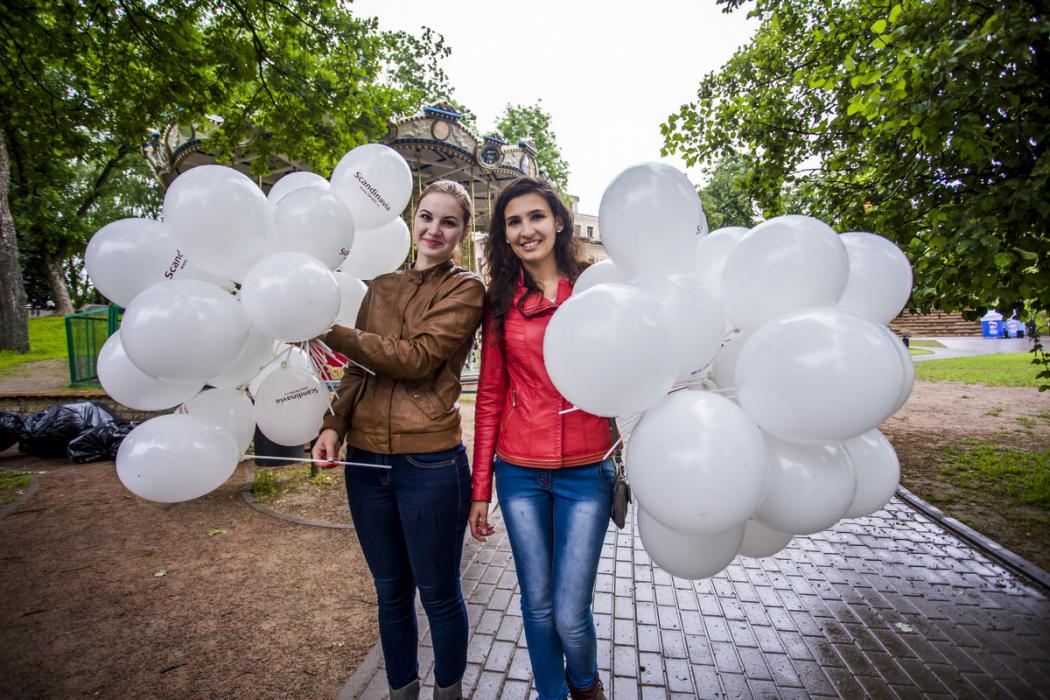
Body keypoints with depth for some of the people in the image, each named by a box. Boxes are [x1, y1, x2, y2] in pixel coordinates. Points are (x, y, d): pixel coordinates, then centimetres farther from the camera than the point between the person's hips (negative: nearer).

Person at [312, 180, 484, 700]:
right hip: (366, 461, 5)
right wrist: (334, 425, -3)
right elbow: (360, 368, 13)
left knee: (438, 593, 13)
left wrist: (330, 329, -14)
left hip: (430, 463, -5)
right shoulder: (381, 287, 12)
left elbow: (416, 358, -15)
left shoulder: (465, 289, -3)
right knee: (391, 591, 20)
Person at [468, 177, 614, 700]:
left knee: (570, 616, 5)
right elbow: (491, 396, 5)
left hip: (585, 473, -1)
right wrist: (481, 489, 5)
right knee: (537, 607, 14)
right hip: (520, 474, 2)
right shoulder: (501, 302, 3)